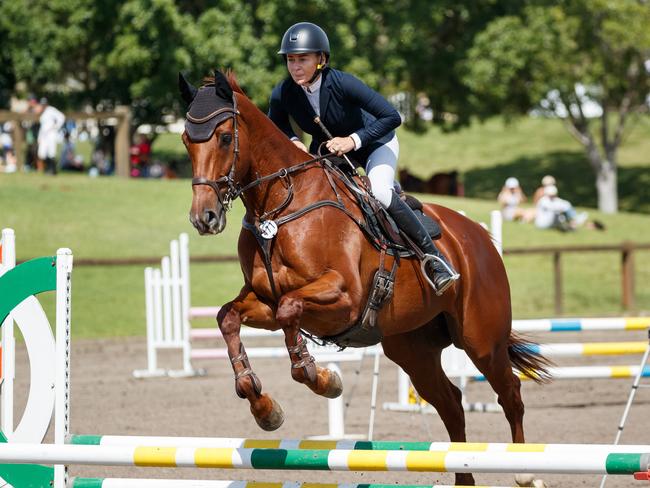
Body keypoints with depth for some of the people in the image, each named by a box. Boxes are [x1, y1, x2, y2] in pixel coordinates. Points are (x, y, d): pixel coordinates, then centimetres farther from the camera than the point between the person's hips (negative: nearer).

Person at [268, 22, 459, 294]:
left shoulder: (342, 83, -33)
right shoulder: (283, 94, -22)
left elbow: (392, 117, -31)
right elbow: (276, 126, 1)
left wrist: (354, 140, -39)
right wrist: (292, 142, -20)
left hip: (375, 143, -5)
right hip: (327, 150, 5)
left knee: (379, 191, -30)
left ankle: (432, 255, -20)